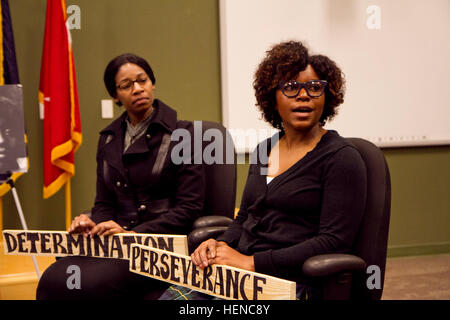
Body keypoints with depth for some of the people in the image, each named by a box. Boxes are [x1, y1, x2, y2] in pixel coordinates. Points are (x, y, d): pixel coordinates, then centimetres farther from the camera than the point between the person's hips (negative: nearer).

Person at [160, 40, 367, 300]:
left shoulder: (342, 157, -4)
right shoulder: (264, 150, 17)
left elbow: (334, 242, -13)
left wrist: (252, 261, -16)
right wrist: (220, 245, 1)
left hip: (291, 282, -6)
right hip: (239, 273, 6)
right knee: (172, 295, -18)